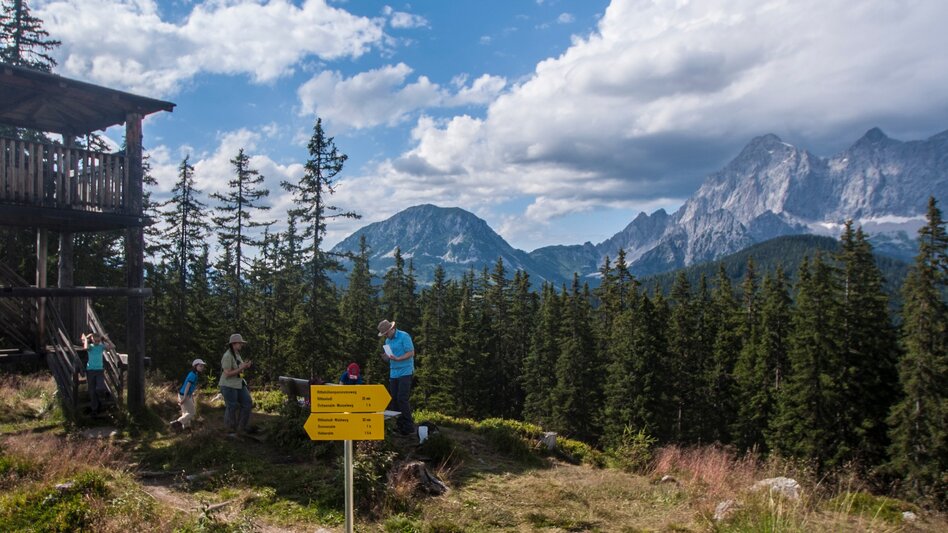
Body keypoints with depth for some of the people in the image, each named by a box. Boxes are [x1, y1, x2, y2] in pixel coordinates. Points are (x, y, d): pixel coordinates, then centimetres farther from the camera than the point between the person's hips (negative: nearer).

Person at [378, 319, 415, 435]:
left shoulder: (404, 336, -8)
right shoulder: (387, 341, 15)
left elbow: (411, 353, -12)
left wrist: (398, 359, -24)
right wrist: (385, 356, -5)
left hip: (405, 372, -7)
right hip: (393, 373, 7)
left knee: (402, 399, -12)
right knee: (394, 400, 4)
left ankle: (409, 428, -6)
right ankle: (399, 426, 12)